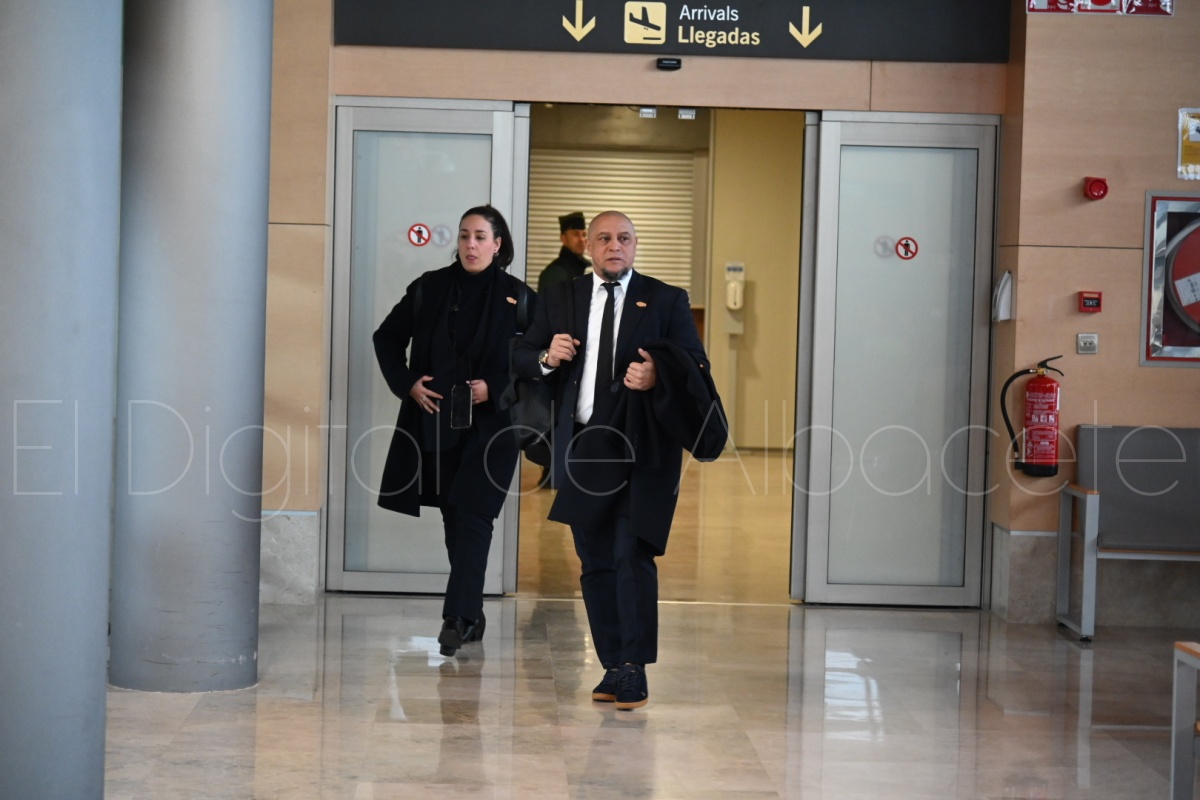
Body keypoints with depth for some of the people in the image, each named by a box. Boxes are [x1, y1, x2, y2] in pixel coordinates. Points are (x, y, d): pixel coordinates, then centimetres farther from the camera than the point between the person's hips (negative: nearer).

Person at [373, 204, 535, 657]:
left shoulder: (519, 298, -2)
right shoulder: (429, 288, 5)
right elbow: (387, 338, 13)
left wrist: (495, 388, -11)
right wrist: (406, 383, 0)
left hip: (489, 424, -3)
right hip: (434, 422, 3)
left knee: (472, 518, -11)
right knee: (454, 518, 9)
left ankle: (457, 618, -12)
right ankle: (471, 615, 20)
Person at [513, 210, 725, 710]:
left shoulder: (666, 301, 5)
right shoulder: (559, 299, 13)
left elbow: (695, 364, -1)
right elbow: (520, 358, 12)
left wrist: (657, 375, -20)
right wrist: (547, 357, -9)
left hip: (640, 450, -3)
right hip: (582, 448, 4)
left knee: (632, 556, -12)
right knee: (595, 563, 7)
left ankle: (634, 671, -8)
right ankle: (613, 667, 16)